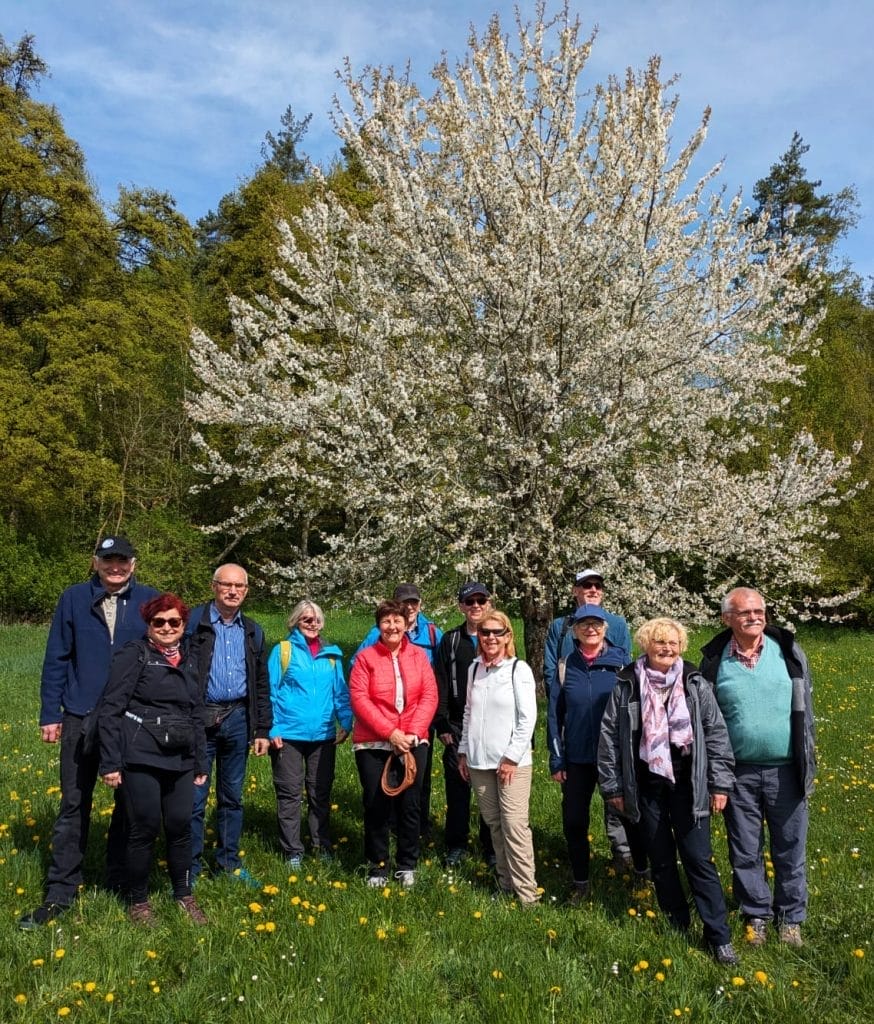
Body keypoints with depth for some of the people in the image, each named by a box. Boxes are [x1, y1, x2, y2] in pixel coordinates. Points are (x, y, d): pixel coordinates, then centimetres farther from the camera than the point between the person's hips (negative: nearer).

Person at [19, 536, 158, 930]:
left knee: (130, 802, 11)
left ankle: (121, 882, 28)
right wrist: (50, 714, -1)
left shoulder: (149, 600, -1)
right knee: (74, 805, 8)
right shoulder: (73, 599, 0)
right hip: (81, 718, 0)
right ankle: (60, 893, 19)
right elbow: (56, 659, 2)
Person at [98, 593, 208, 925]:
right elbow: (110, 709, -9)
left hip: (179, 761, 5)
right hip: (140, 759, -5)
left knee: (181, 826, 7)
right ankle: (138, 900, 23)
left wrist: (201, 764, 17)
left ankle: (183, 894, 27)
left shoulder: (188, 661, 12)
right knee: (145, 829, 1)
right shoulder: (134, 654, -5)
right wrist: (110, 762, -13)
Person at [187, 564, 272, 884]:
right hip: (199, 718, -4)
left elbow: (262, 684, 13)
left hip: (237, 719, 4)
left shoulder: (253, 631, 11)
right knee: (194, 796, 2)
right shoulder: (194, 622, -4)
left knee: (232, 796, 13)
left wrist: (262, 730, 10)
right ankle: (190, 866, 16)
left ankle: (229, 862, 25)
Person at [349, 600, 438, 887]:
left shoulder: (419, 655, 3)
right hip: (373, 744, -1)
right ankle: (378, 865, 23)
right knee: (376, 805, 6)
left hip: (413, 742, 2)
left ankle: (407, 865, 25)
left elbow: (429, 696, -2)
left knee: (409, 804, 8)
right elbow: (359, 699, -10)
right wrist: (389, 732, -17)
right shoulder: (365, 657, -3)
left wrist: (413, 733, -14)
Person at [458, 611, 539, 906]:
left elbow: (528, 718, -10)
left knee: (514, 825, -8)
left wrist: (511, 757, -13)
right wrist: (464, 752, 13)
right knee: (494, 824, 11)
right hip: (479, 760, 5)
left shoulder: (519, 669, -7)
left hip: (512, 761, -5)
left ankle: (526, 893, 0)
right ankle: (504, 883, 24)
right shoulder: (475, 668, 9)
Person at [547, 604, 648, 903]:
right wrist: (556, 760, 0)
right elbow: (554, 714, 2)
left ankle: (641, 870, 37)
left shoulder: (620, 662, -7)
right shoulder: (565, 666, -1)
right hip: (578, 759, 2)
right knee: (574, 821, 8)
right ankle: (580, 881, 28)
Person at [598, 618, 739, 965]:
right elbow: (609, 735, 1)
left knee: (699, 859, 1)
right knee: (660, 858, 12)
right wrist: (612, 786, 1)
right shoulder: (626, 685, -4)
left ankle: (719, 936, 12)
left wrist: (720, 783, -2)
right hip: (646, 786, 1)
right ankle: (677, 923, 30)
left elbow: (716, 733, 0)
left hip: (686, 784, -1)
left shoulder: (694, 683, -4)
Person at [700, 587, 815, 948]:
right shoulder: (715, 662, -4)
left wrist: (807, 763, 5)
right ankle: (756, 915, 31)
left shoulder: (788, 652, -3)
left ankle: (790, 917, 30)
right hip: (738, 773, 0)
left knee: (790, 849, 11)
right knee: (745, 851, 12)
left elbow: (805, 708, 5)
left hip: (785, 770, 0)